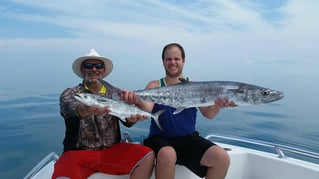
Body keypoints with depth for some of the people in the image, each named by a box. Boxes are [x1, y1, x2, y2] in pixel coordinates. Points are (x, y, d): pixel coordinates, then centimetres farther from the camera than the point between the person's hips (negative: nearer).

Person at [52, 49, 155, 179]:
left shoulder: (115, 93, 7)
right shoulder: (70, 94, 1)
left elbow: (127, 122, -4)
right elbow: (72, 108, -23)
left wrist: (132, 117, -29)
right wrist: (86, 109, -47)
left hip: (112, 150, 3)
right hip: (79, 153, -2)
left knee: (147, 156, -20)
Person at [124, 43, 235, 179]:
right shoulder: (155, 85, 3)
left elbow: (208, 114, -4)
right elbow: (147, 108, -15)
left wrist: (217, 106, -27)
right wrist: (138, 101, -38)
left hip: (189, 139, 3)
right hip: (161, 139, -2)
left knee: (222, 158, -16)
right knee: (167, 155, -34)